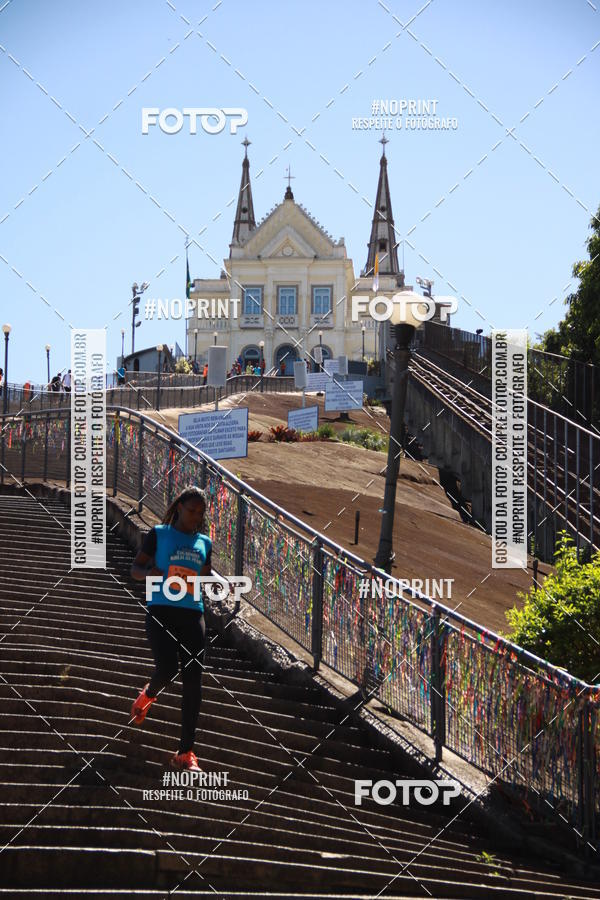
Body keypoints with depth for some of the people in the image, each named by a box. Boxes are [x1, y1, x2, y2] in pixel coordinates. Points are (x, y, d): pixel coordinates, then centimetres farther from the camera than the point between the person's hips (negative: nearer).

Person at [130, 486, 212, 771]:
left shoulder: (205, 543, 17)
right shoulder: (159, 534, 6)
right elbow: (135, 569, 6)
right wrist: (150, 572, -16)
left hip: (192, 615, 4)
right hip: (161, 611, -4)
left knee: (193, 683, -4)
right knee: (167, 669, -22)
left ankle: (185, 753, 1)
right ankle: (148, 695, 19)